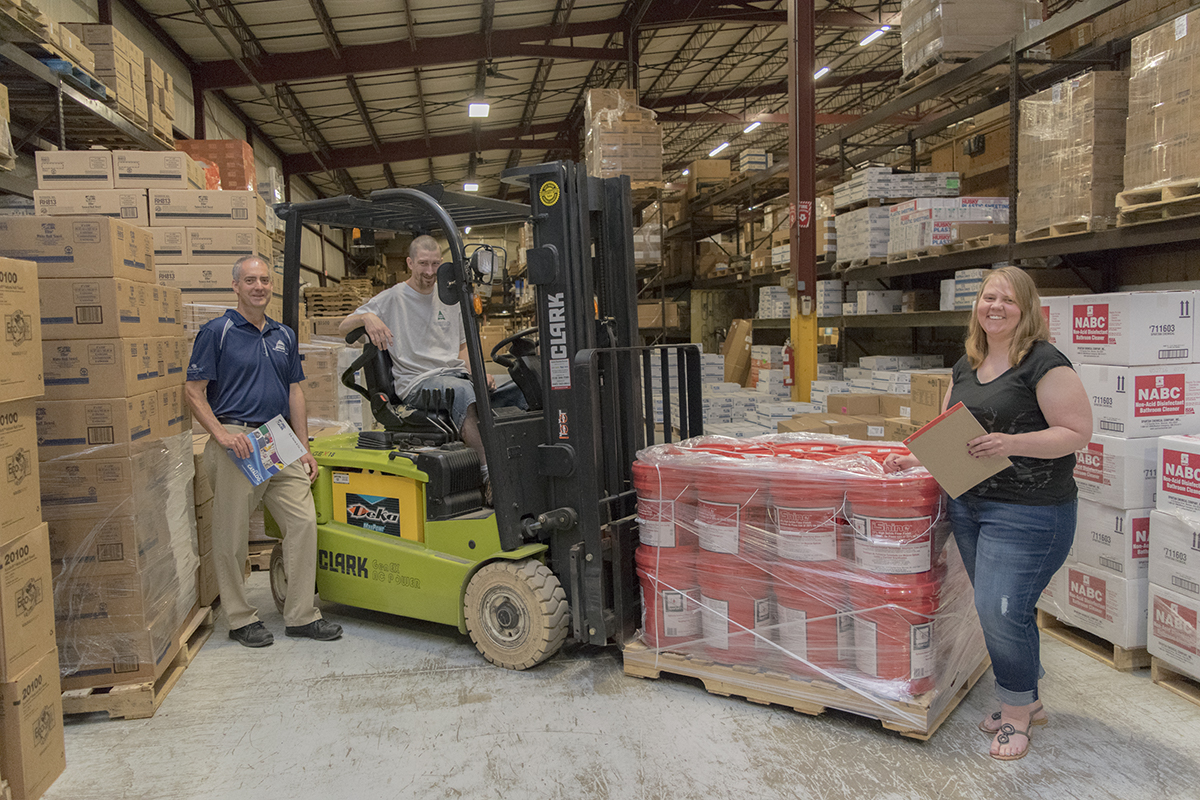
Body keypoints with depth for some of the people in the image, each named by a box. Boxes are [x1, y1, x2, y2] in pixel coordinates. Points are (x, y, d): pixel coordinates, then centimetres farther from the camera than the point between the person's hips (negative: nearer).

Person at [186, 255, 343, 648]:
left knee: (304, 521, 1)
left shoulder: (284, 335, 15)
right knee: (232, 534, 3)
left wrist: (304, 449, 12)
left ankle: (302, 615, 12)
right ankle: (241, 619, 18)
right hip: (236, 445, -5)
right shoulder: (217, 332, -2)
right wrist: (222, 434, -18)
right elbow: (195, 393, -4)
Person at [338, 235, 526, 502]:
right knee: (463, 391, -41)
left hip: (457, 376, 6)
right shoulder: (393, 298, 5)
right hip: (417, 383, -6)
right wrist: (367, 317, -21)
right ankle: (490, 476, -46)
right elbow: (343, 327, 2)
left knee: (521, 390, -19)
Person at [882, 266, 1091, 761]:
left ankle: (1017, 711, 17)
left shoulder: (1044, 363, -11)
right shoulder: (966, 366, 12)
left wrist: (1012, 443, -26)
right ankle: (1028, 702, 33)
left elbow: (1077, 432, -14)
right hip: (969, 505, 7)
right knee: (998, 609, 15)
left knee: (1002, 610, -6)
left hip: (1027, 511, -7)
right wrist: (915, 459, 5)